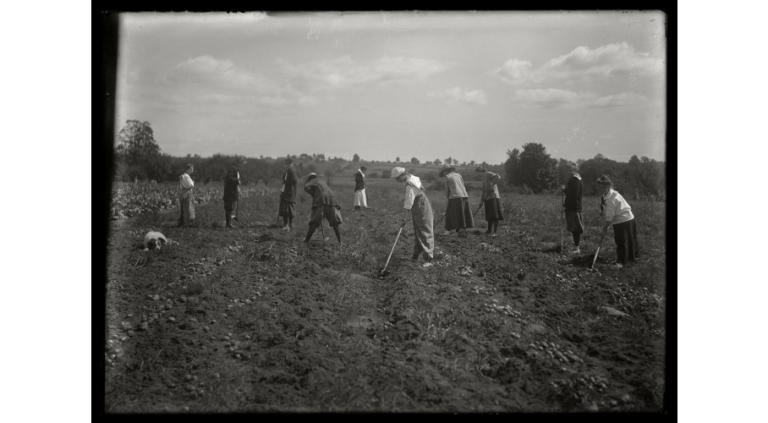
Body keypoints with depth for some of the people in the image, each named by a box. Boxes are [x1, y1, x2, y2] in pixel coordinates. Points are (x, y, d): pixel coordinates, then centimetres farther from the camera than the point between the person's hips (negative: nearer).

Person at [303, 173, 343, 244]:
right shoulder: (322, 181, 36)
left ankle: (307, 239, 3)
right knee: (335, 222, 7)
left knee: (314, 222, -1)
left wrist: (313, 194, 7)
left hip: (321, 200, -5)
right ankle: (340, 241, 4)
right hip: (332, 199, 5)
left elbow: (306, 187, -2)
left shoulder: (312, 181, 17)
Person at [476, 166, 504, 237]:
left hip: (493, 197, -9)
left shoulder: (489, 174, -5)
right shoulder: (484, 177, 21)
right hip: (487, 198, 9)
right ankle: (489, 230, 23)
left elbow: (498, 177, -22)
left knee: (494, 215, -9)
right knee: (489, 215, 14)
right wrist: (482, 200, 20)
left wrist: (492, 184, -21)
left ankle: (495, 232, -11)